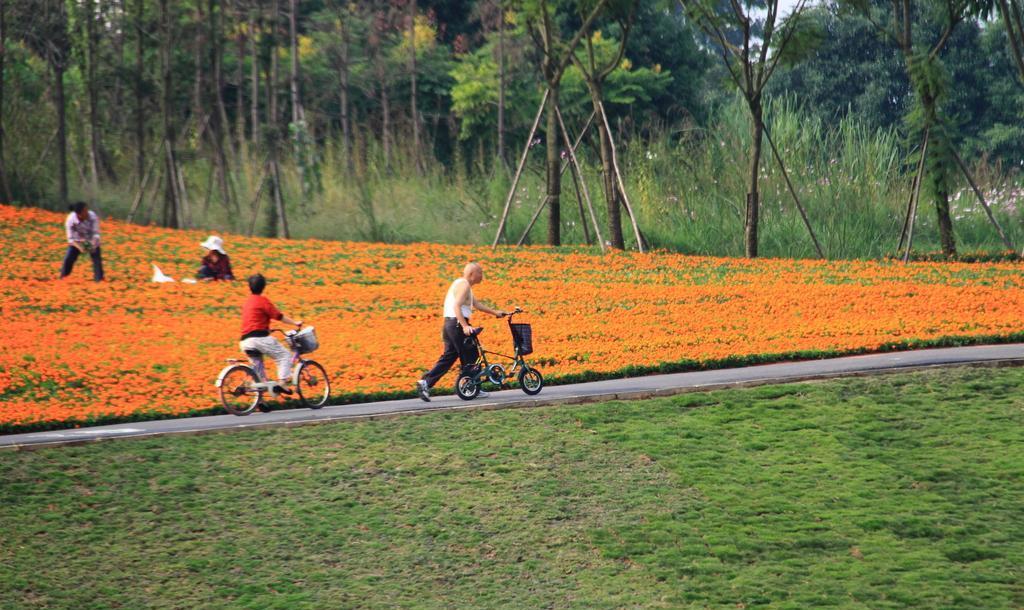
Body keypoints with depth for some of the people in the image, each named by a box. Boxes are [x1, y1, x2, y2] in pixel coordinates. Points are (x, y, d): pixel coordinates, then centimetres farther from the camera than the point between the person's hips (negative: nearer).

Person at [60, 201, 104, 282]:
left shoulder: (93, 216, -31)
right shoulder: (70, 220, -31)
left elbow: (96, 233, -23)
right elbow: (71, 238, -23)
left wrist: (93, 243, -41)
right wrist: (80, 247, -38)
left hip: (92, 241, 0)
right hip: (76, 242, 0)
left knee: (97, 259, -11)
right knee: (68, 258, -10)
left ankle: (99, 280, 0)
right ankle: (63, 279, 8)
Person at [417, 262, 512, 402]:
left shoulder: (462, 284, 22)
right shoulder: (464, 285, -12)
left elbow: (476, 304, 29)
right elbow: (456, 306, -24)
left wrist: (494, 312, 28)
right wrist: (465, 326, -32)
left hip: (449, 324, 10)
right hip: (457, 323, -10)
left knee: (448, 357, 9)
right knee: (469, 357, 0)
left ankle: (425, 382, -1)